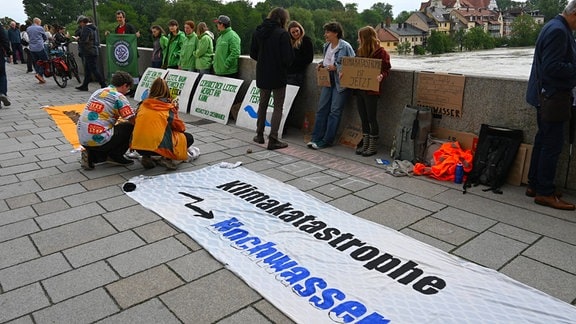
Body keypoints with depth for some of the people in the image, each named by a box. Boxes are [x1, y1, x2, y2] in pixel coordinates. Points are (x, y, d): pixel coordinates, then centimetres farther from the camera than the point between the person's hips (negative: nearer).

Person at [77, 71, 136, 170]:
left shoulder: (98, 91, 18)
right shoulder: (119, 97, -6)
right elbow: (133, 120, -9)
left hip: (82, 140, 8)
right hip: (98, 140, -8)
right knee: (129, 127, 7)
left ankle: (91, 156, 11)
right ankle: (115, 156, 7)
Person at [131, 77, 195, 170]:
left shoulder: (143, 104, 11)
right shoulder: (169, 107, 2)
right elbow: (181, 128, 10)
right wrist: (175, 111, 23)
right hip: (157, 147, -5)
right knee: (189, 138, 15)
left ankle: (148, 157, 11)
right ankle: (167, 159, -1)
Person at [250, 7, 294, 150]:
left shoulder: (258, 32, 2)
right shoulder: (282, 34, -15)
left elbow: (253, 54, 7)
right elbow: (288, 57, -17)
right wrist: (284, 65, 4)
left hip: (262, 74, 5)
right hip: (278, 75, -5)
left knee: (262, 104, 20)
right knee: (278, 107, 4)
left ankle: (260, 135, 26)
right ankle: (273, 140, 0)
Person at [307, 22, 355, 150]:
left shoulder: (345, 46, -13)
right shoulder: (327, 46, 10)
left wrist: (336, 67, -19)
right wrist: (322, 64, 5)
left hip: (340, 83, -7)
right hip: (328, 81, 7)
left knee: (334, 111, -1)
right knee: (322, 109, 5)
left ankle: (326, 141, 5)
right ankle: (316, 138, 10)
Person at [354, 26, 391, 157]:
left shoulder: (381, 52, -8)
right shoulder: (360, 51, 13)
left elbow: (386, 70, -10)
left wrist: (381, 76, -31)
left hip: (371, 91, -7)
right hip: (359, 89, 7)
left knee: (371, 118, 0)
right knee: (363, 118, 12)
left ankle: (373, 146, 10)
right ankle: (365, 144, 20)